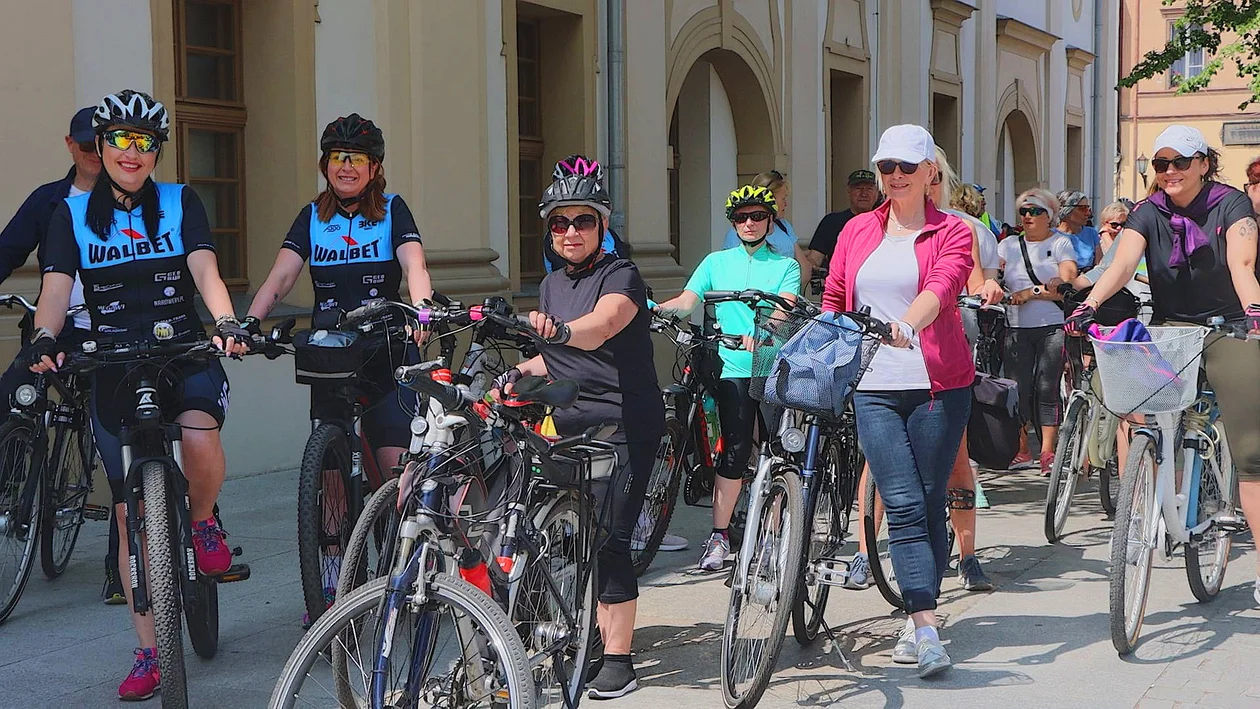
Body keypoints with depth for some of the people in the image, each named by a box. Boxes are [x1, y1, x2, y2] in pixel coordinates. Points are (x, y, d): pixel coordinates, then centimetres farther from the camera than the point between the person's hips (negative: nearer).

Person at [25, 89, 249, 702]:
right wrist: (44, 340, -28)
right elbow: (56, 289, -7)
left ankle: (203, 519, 2)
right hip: (113, 367, 1)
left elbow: (205, 271, -10)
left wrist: (226, 323, -30)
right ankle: (149, 653, 9)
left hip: (185, 353, -1)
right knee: (131, 512, 1)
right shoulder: (72, 214, 5)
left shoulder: (181, 203, 4)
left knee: (200, 439, -34)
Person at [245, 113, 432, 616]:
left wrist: (422, 311, -35)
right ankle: (332, 585, 11)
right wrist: (249, 321, -21)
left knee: (396, 468, -10)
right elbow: (280, 276, -3)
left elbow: (414, 265, -14)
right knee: (332, 471, 2)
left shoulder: (393, 211, 3)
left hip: (385, 354, -2)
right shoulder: (312, 217, 9)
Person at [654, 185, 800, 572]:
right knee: (734, 453, -5)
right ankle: (719, 535, 3)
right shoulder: (717, 262, 14)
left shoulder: (786, 266, 7)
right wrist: (655, 308, -17)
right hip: (733, 370, 0)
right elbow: (686, 301, 4)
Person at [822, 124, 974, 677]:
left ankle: (917, 622, 15)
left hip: (937, 385, -2)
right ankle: (926, 630, -11)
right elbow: (832, 301, 21)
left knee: (929, 506, 3)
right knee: (903, 506, -8)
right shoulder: (857, 231, 14)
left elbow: (940, 288, -17)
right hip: (873, 387, 2)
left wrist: (907, 324, -36)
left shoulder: (951, 233, 3)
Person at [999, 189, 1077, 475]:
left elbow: (1067, 284, -5)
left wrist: (1029, 293, -12)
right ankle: (1021, 450, 10)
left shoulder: (1060, 243, 7)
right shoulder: (1009, 245, 16)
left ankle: (1048, 452, 1)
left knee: (1047, 388, -5)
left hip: (1053, 326, -3)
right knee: (1018, 387, 0)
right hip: (1017, 327, 3)